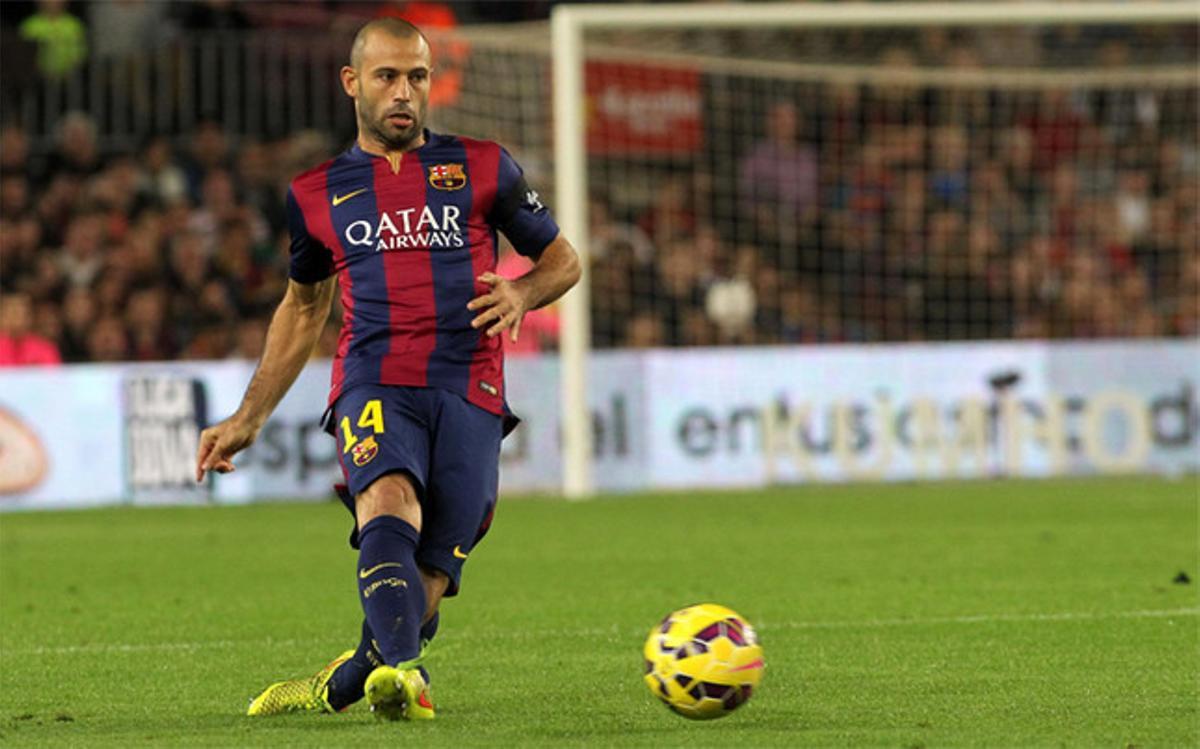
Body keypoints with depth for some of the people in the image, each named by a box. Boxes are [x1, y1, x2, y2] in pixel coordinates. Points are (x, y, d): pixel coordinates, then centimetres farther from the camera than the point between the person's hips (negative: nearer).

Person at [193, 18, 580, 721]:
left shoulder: (483, 167, 14)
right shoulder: (318, 193, 18)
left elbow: (563, 258, 22)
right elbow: (303, 307, 31)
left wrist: (521, 294, -2)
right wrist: (248, 419, 28)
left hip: (469, 392, 1)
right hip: (374, 384, 0)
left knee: (428, 579, -9)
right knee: (390, 504, -33)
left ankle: (340, 685, 16)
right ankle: (402, 671, -53)